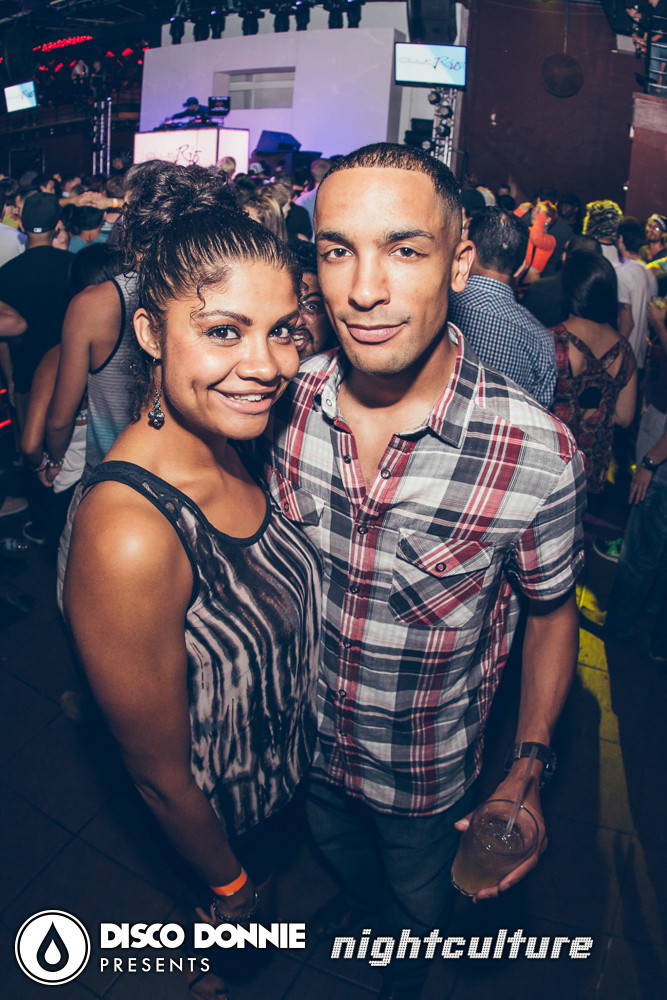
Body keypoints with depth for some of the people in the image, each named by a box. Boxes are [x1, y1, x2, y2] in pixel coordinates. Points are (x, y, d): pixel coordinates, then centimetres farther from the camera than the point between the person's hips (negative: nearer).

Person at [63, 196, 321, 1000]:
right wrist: (232, 885, -10)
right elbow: (159, 775, -27)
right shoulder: (127, 534, -40)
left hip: (292, 766, 7)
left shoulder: (225, 444, -16)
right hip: (223, 817, -6)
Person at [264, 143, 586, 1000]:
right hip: (305, 736, 3)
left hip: (427, 765, -2)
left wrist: (528, 771, -15)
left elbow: (551, 610, -11)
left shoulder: (539, 454, -30)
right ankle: (357, 901, 72)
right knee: (336, 850, 35)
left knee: (419, 897, 31)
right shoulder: (285, 399, -20)